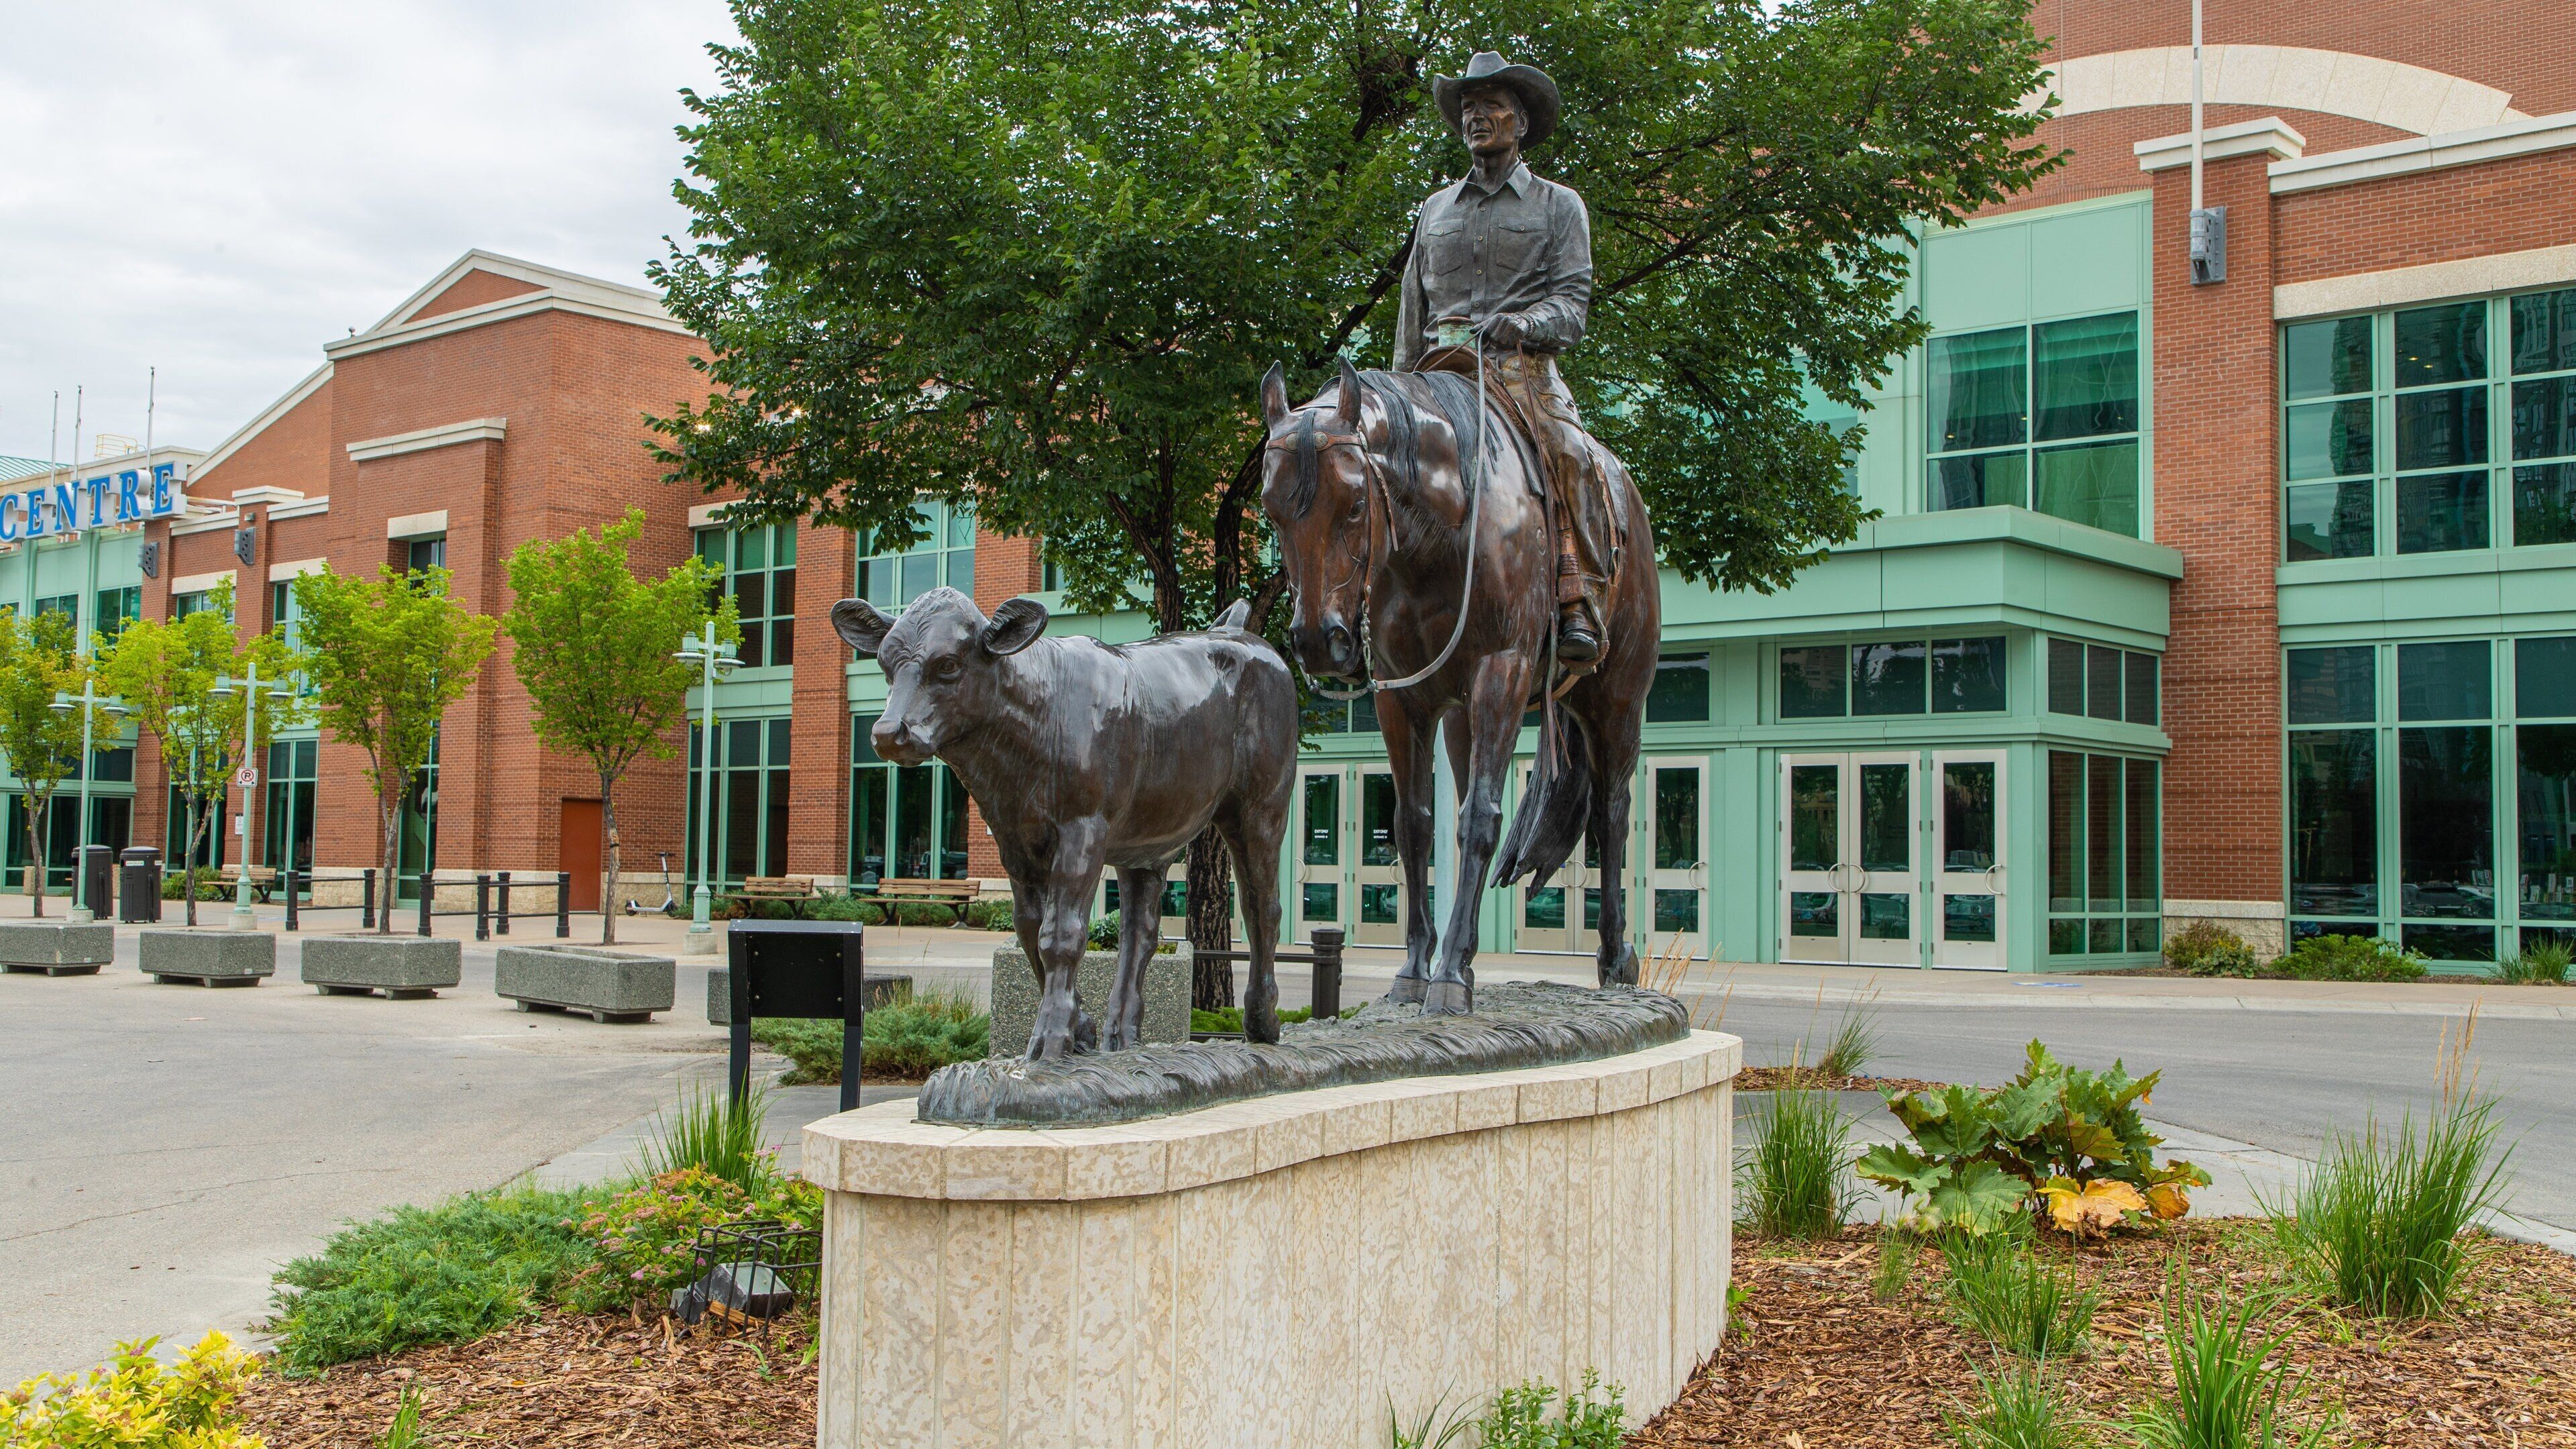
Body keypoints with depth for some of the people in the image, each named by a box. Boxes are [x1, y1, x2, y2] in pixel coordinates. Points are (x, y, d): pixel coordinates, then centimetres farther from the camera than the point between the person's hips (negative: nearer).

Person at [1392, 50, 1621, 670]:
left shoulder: (1558, 205, 14)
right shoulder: (1435, 209, 25)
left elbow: (1572, 302, 2)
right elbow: (1412, 311, 24)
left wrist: (1521, 324, -19)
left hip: (1524, 371, -4)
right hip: (1439, 375, 4)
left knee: (1574, 458, -31)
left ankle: (1580, 613, -35)